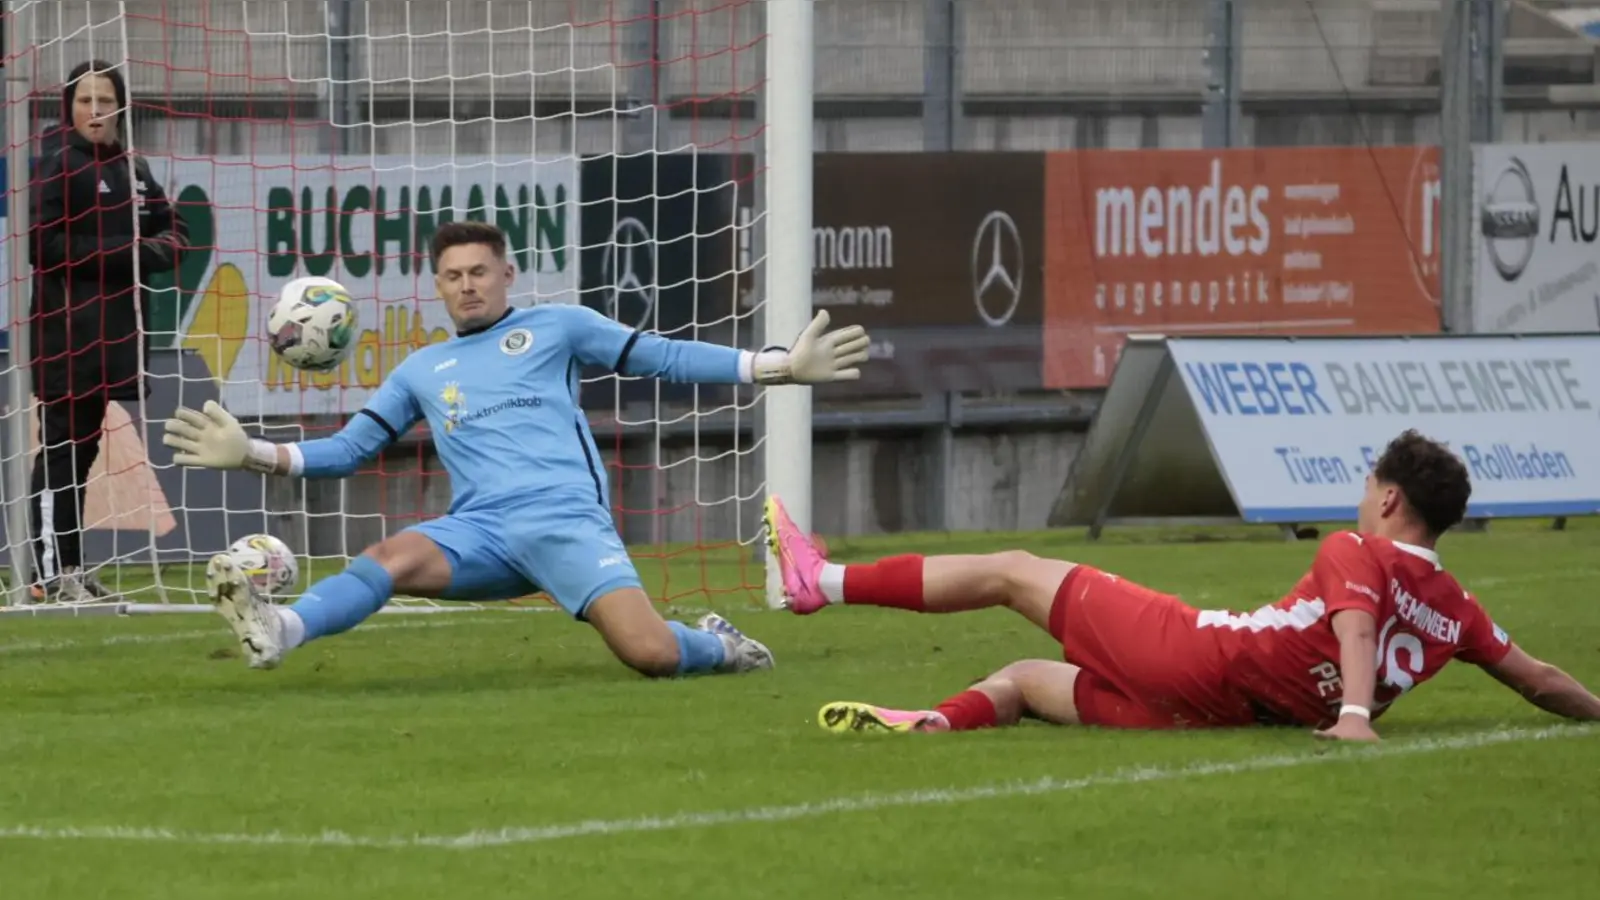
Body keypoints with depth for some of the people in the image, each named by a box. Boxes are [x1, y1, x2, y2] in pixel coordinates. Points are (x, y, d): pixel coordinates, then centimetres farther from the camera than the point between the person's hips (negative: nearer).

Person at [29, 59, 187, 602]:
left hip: (117, 327, 7)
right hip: (68, 328, -7)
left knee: (82, 447, 8)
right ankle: (51, 573, -10)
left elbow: (175, 234, 18)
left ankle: (70, 567, 11)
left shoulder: (133, 170, 15)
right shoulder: (59, 166, -6)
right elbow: (43, 247, -13)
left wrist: (150, 251, -5)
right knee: (63, 446, -9)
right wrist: (121, 253, -15)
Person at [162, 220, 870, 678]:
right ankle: (278, 631, -57)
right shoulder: (421, 371, 24)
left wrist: (781, 367, 6)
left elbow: (664, 358, 13)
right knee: (392, 557, -32)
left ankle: (719, 647, 11)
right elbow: (347, 450, 26)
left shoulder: (556, 327, 15)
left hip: (567, 520, -2)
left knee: (651, 655, -24)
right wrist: (254, 454, 11)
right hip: (479, 531, 2)